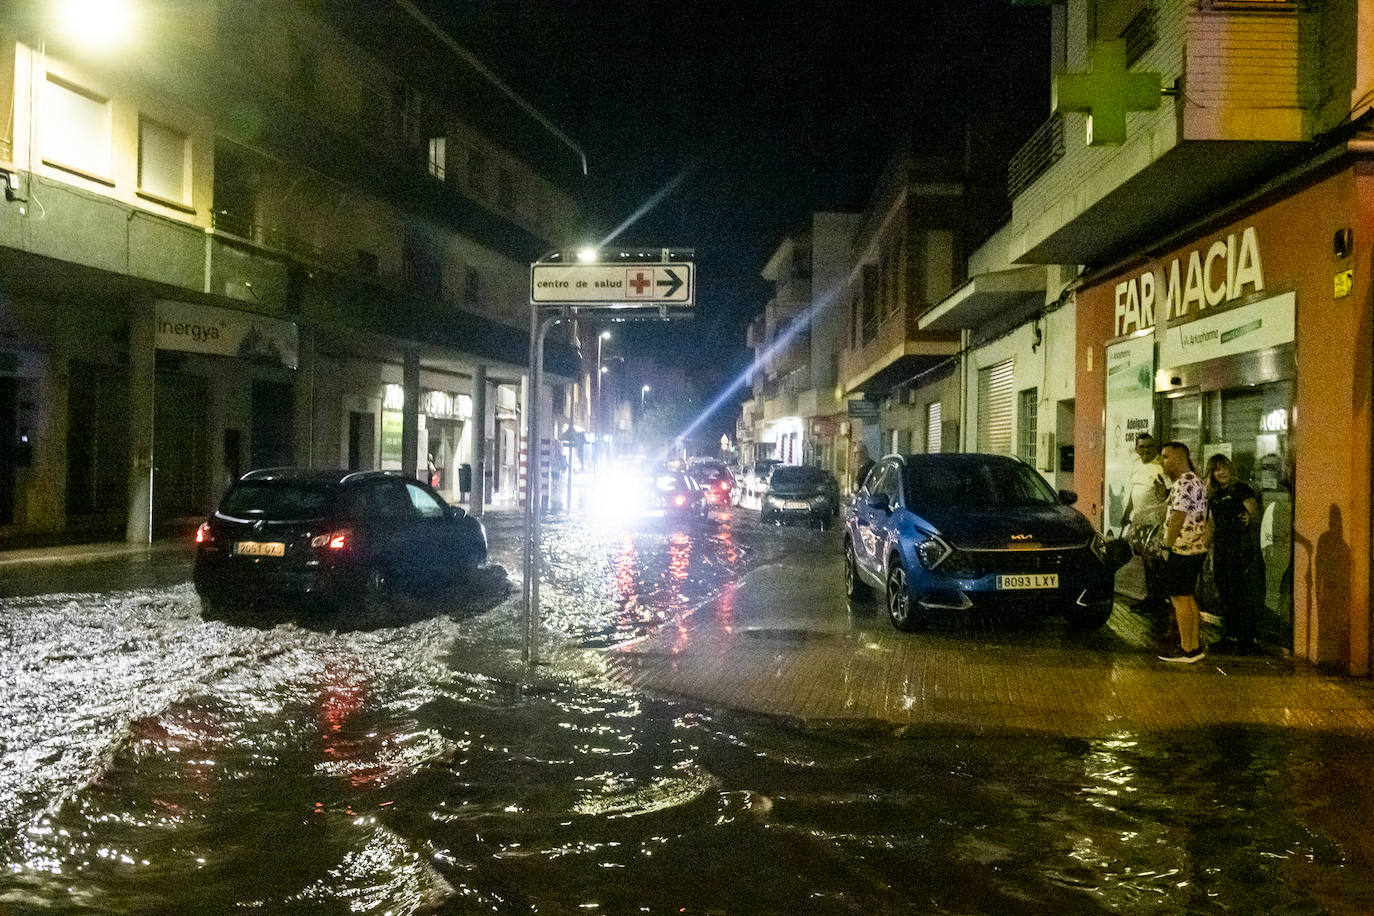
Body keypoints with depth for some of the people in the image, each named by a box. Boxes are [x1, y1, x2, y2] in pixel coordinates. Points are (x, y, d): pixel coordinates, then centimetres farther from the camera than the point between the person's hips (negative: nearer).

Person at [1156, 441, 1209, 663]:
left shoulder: (1183, 484, -17)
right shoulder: (1195, 482, 16)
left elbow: (1177, 518, -21)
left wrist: (1166, 547, -15)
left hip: (1182, 550, -10)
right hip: (1197, 549, 10)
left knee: (1180, 600, -5)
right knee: (1189, 599, 15)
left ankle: (1187, 650, -1)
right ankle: (1196, 647, 19)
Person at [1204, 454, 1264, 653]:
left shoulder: (1242, 490, -4)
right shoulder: (1213, 496, 16)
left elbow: (1255, 515, -11)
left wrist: (1249, 519, -29)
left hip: (1243, 549, -7)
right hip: (1221, 551, 7)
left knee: (1244, 594, -7)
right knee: (1225, 594, 8)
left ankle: (1246, 639, -3)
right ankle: (1231, 636, 16)